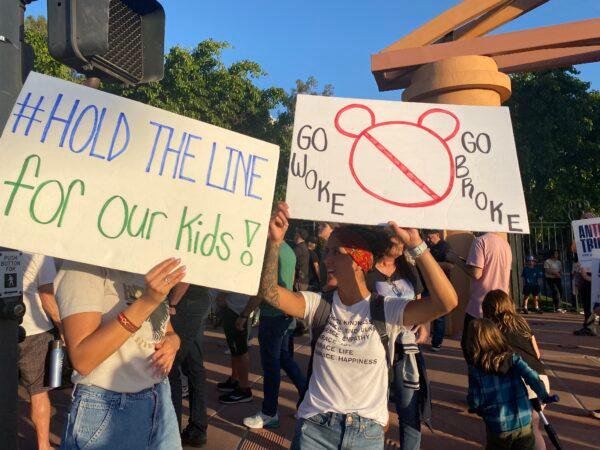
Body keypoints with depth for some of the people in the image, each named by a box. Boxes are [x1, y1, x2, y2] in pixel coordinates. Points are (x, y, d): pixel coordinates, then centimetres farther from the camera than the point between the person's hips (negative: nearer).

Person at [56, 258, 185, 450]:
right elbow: (82, 360, -23)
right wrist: (146, 301, -31)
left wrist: (172, 343, -9)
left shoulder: (149, 271, 8)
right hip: (108, 407, -6)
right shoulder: (85, 266, -15)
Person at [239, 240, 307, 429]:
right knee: (285, 358, 20)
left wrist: (244, 314, -14)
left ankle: (269, 413, 17)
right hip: (288, 314, 9)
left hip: (273, 316, -9)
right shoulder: (289, 250, 9)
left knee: (270, 364, 4)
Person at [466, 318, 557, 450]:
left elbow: (475, 402, -8)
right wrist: (544, 396, -3)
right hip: (524, 423, 2)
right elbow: (532, 377, -17)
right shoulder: (513, 358, -6)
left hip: (497, 428, -2)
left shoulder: (475, 369, -11)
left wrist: (475, 408, 13)